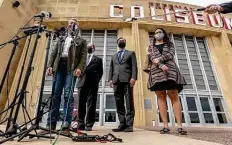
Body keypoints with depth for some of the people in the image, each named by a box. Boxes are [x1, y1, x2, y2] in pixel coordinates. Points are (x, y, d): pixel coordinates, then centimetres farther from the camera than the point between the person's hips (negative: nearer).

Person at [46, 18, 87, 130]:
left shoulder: (81, 41, 16)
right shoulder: (61, 39, 27)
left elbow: (83, 56, 2)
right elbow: (54, 53, 18)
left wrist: (79, 68, -15)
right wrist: (50, 65, 2)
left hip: (71, 68, -3)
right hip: (59, 66, 4)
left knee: (68, 94, -13)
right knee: (55, 94, 0)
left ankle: (67, 122, -9)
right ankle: (51, 123, 5)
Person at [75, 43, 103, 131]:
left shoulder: (98, 59, 17)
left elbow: (100, 72, 10)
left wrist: (96, 81, -2)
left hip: (92, 84, -1)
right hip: (82, 83, 2)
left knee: (91, 105, -3)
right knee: (81, 104, 0)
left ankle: (89, 125, 3)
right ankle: (81, 124, 9)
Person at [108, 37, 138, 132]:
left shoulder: (131, 53, 18)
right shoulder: (114, 56, 29)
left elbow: (134, 66, 4)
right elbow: (111, 69, 19)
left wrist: (133, 77, -11)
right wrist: (110, 79, 3)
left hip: (127, 79, -3)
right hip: (116, 80, 4)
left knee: (129, 103, -7)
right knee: (119, 104, -1)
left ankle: (129, 125, -3)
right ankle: (122, 124, 3)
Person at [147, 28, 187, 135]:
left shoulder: (169, 44, 21)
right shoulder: (151, 47, 21)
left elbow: (170, 54, 1)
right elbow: (152, 58, 1)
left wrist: (159, 59, -14)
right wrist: (161, 65, -16)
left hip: (170, 70, 0)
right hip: (157, 72, 1)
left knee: (174, 97, -9)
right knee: (161, 97, -6)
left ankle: (179, 126, -9)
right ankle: (165, 126, -5)